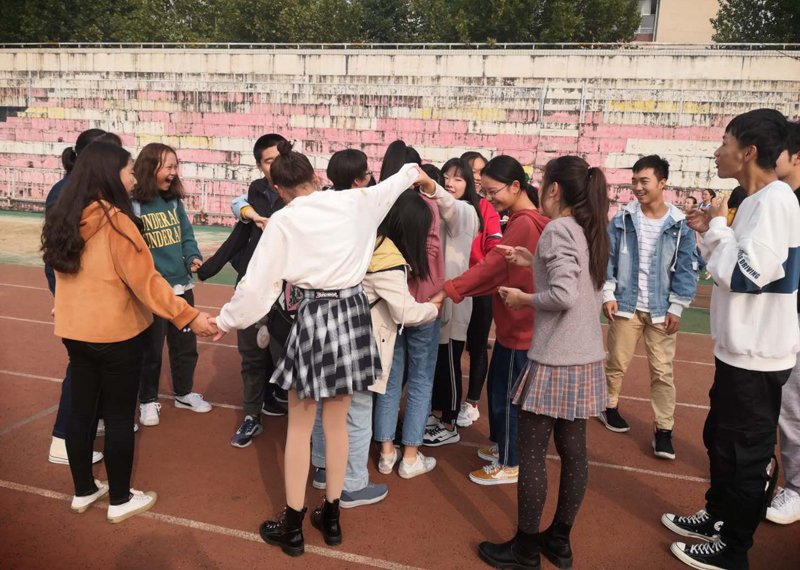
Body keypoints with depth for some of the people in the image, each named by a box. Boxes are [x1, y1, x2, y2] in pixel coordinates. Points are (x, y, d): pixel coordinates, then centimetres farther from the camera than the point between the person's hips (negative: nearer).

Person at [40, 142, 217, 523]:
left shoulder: (65, 217, 3)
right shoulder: (115, 220, -20)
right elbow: (145, 281, -22)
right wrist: (188, 316, -19)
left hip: (74, 330, 7)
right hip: (115, 333, -7)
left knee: (81, 411, 16)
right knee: (119, 417, 5)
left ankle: (83, 491, 31)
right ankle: (120, 500, 18)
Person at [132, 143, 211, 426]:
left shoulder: (174, 201, 5)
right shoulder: (132, 204, -14)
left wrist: (193, 258, -10)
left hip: (181, 286, 6)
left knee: (186, 344, 18)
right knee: (150, 349, 10)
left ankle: (184, 393, 38)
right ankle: (148, 401, 29)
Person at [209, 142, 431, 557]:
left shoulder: (283, 221, -9)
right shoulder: (352, 202, 1)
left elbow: (257, 283, -7)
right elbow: (390, 186, 22)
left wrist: (226, 320, 8)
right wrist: (413, 172, 44)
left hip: (316, 318, -4)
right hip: (354, 313, 4)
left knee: (300, 426, 10)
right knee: (337, 422, 16)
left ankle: (292, 526, 21)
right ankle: (330, 517, 29)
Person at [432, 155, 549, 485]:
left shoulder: (524, 224, -22)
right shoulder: (524, 220, 11)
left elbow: (491, 267, -25)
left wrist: (448, 291, -25)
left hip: (519, 325, -10)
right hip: (513, 321, 10)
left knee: (506, 395, 4)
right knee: (497, 386, 21)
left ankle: (509, 465, 19)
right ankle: (500, 445, 39)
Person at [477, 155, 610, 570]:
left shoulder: (558, 229, -15)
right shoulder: (588, 229, 10)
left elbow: (563, 295, -25)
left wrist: (522, 299, -9)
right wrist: (533, 262, 12)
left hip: (554, 359, -9)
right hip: (585, 358, 9)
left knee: (532, 453, 3)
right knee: (573, 450, 14)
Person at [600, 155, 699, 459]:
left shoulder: (681, 224, -3)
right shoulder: (622, 219, -2)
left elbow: (686, 269, -1)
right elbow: (607, 258, 2)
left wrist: (676, 308, -5)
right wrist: (608, 294, -6)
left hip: (662, 310, -1)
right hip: (625, 304, 1)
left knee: (662, 371, 3)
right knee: (617, 362, 12)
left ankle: (663, 429, 12)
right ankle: (610, 406, 34)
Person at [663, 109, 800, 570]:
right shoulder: (758, 200, 10)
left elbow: (744, 274, -26)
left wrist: (718, 227, -13)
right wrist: (712, 232, 4)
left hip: (757, 356, -10)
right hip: (741, 350, 10)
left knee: (746, 453, 4)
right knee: (720, 439, 22)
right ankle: (717, 517, 39)